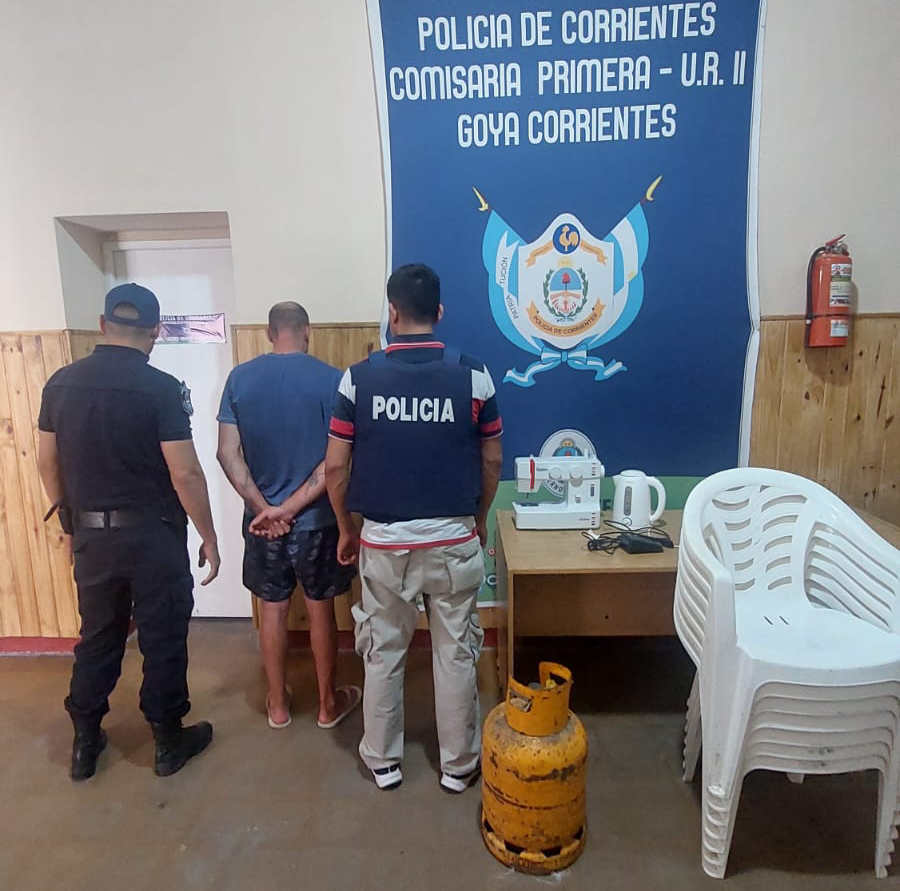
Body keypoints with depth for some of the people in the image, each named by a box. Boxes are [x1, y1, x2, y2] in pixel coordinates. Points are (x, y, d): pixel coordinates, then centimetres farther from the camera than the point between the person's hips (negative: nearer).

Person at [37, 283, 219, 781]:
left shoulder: (61, 383, 1)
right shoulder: (161, 388, -16)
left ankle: (85, 743, 33)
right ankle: (168, 740, 25)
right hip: (153, 535, -5)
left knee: (97, 637, 20)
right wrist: (209, 537, -8)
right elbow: (185, 473, -18)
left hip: (90, 534, 5)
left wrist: (71, 522, 21)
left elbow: (47, 462, 8)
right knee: (163, 640, 10)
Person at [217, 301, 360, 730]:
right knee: (320, 609, 13)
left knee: (272, 609, 16)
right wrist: (291, 507, -14)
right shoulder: (331, 379, -11)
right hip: (316, 519, -2)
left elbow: (228, 453, -6)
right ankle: (328, 703, 29)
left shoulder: (240, 377, -3)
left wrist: (263, 507, -8)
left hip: (261, 518, 2)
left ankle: (278, 704, 32)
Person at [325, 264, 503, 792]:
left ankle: (383, 761, 33)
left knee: (383, 654, 17)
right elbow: (492, 461, -1)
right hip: (454, 540, 0)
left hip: (383, 541, 1)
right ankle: (459, 765, 30)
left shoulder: (359, 378, -7)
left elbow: (336, 466, -4)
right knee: (456, 655, 14)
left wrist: (347, 529, 11)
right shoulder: (473, 375, -7)